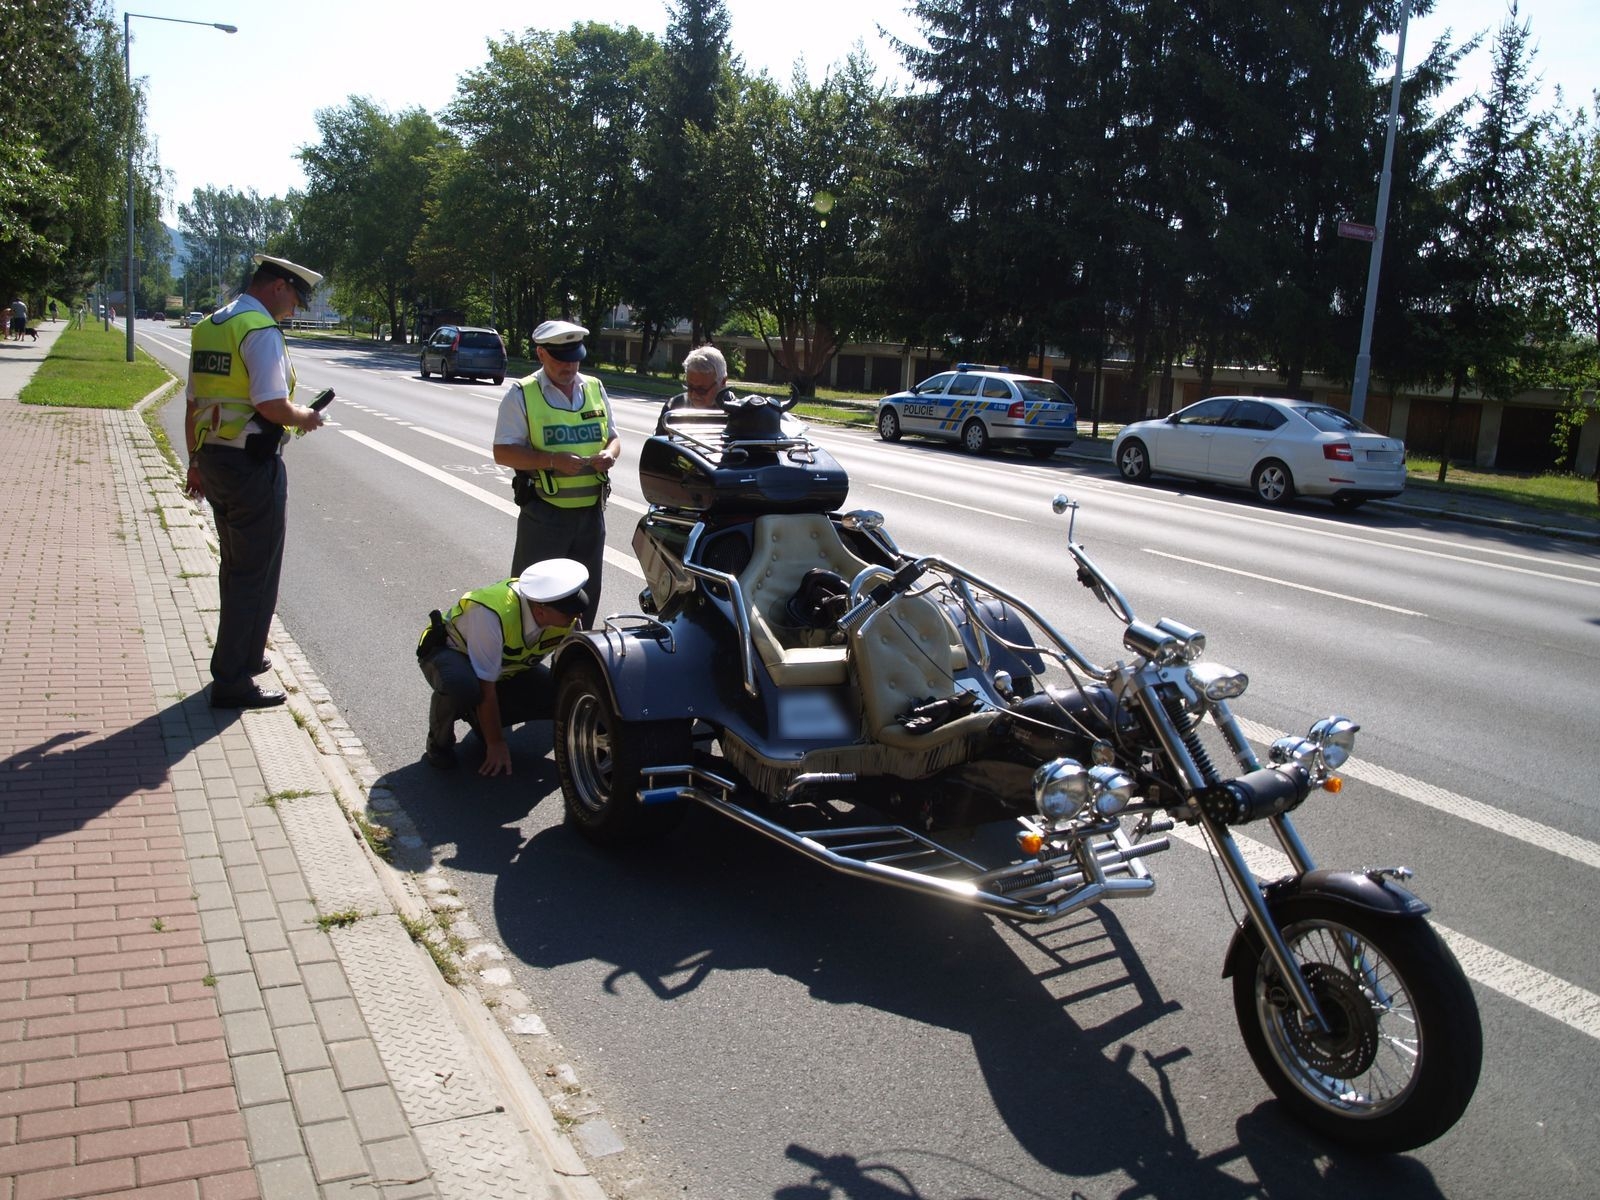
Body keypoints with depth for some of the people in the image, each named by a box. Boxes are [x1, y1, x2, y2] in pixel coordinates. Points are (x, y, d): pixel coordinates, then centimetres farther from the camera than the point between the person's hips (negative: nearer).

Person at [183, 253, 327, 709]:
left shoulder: (207, 327, 13)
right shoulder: (262, 331, -15)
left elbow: (193, 404, 17)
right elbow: (272, 406, -24)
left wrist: (196, 461, 23)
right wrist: (305, 416, -4)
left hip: (213, 460, 9)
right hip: (253, 463, -9)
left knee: (235, 566, 21)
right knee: (256, 573, -1)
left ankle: (242, 658, 35)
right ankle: (232, 681, 3)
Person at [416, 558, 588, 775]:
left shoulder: (566, 617, -22)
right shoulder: (492, 615, -40)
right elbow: (486, 690, -31)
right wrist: (496, 744, -24)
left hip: (506, 665, 6)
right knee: (462, 685, -41)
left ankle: (481, 718, 6)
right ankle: (439, 742, -8)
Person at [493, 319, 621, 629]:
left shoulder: (595, 389, 10)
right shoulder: (522, 394, -5)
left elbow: (613, 437, 18)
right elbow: (503, 452, -10)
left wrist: (610, 453, -6)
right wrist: (552, 460, -22)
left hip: (591, 510, 5)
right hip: (544, 513, -5)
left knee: (586, 592, 15)